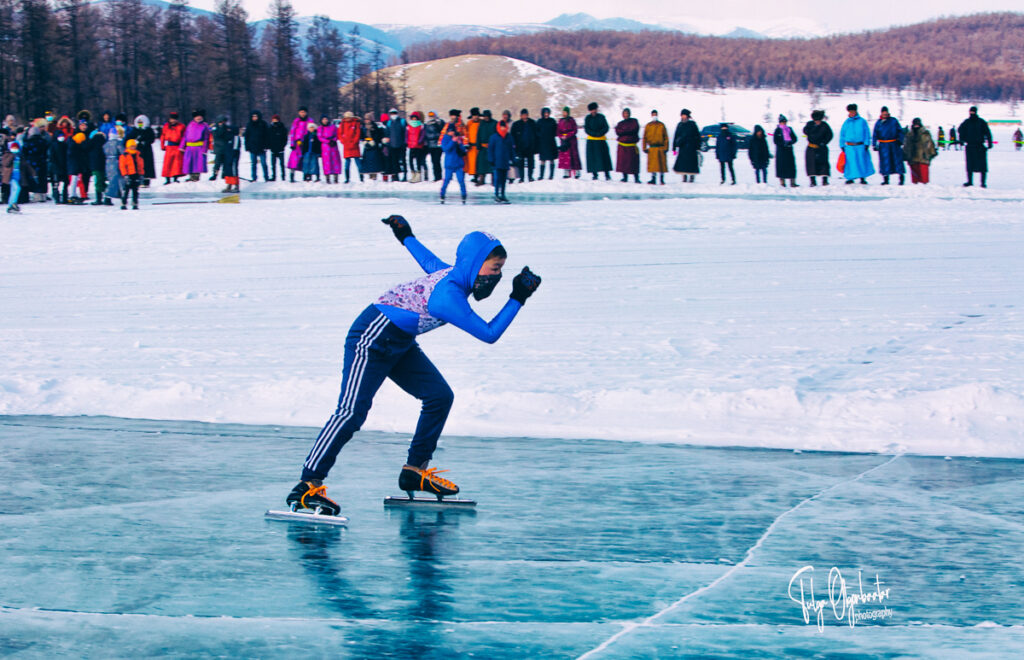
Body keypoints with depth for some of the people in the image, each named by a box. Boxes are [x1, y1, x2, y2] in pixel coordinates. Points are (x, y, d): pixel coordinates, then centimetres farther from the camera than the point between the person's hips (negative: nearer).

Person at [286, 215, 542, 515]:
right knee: (352, 411, -19)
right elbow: (489, 334, -27)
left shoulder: (452, 274, 1)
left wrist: (406, 236, 40)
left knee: (439, 396, 4)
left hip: (400, 342, 10)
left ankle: (415, 471, 14)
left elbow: (428, 259, 22)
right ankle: (307, 486, -21)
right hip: (373, 338, -10)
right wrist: (517, 299, -24)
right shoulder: (449, 294, -28)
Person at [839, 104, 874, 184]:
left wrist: (867, 144, -4)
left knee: (862, 162, 1)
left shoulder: (862, 121, 3)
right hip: (850, 147, 1)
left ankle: (862, 178, 11)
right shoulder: (846, 123, 8)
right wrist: (842, 146, 8)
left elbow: (867, 133, 4)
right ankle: (851, 178, 7)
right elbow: (842, 135, 13)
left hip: (861, 147, -1)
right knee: (850, 162, -4)